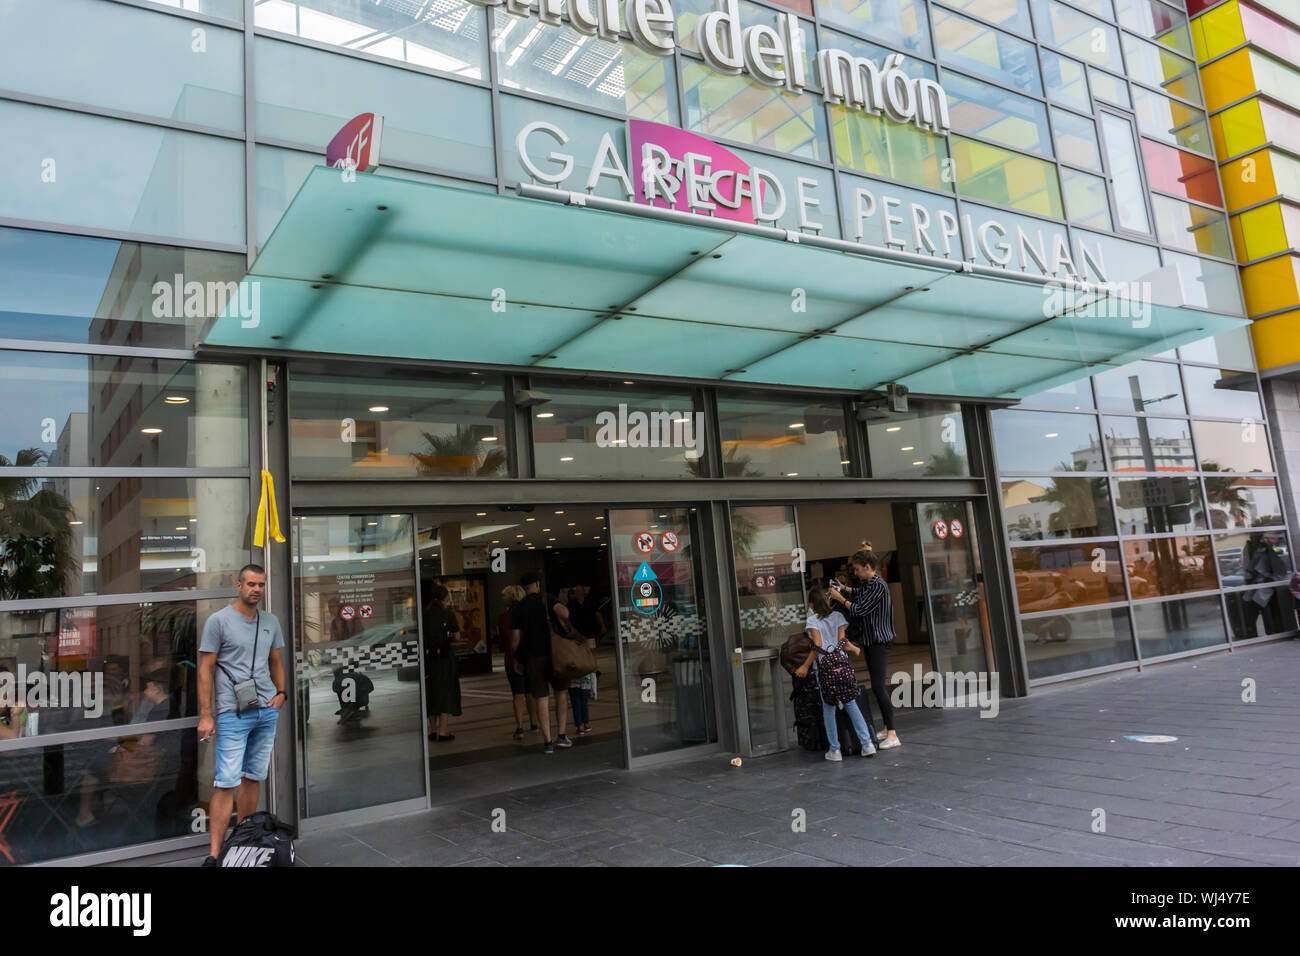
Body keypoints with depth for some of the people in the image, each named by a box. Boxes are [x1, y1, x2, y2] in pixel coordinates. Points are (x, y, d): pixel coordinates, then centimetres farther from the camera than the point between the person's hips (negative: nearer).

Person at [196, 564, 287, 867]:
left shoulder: (271, 622, 12)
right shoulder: (219, 621, -5)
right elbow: (205, 669, -6)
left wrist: (281, 692, 7)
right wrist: (205, 715, -9)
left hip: (267, 710, 5)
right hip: (233, 714, -5)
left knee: (254, 777, 10)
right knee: (227, 782, -8)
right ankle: (214, 853, -4)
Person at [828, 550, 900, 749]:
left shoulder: (878, 585, -18)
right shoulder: (868, 583, 12)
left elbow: (859, 609, -19)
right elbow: (859, 593, 34)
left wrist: (840, 598, -7)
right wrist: (843, 588, 19)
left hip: (879, 641, -10)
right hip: (871, 640, 10)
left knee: (878, 685, -14)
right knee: (878, 684, 14)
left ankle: (893, 736, -15)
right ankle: (887, 728, 23)